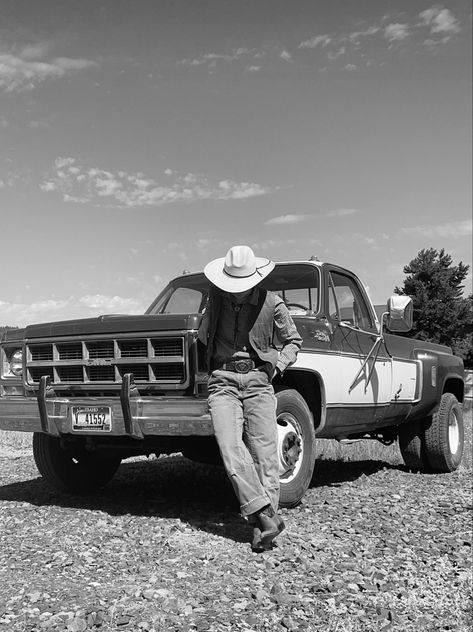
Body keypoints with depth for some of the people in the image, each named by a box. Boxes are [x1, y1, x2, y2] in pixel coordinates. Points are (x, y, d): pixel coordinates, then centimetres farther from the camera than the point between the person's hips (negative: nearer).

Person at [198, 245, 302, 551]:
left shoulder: (272, 303, 1)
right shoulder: (217, 296, 8)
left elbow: (294, 341, 14)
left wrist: (277, 366, 1)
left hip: (258, 381, -1)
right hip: (222, 381, 1)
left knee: (264, 454, -8)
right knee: (231, 449, -18)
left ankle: (262, 528, -3)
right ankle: (267, 516, -20)